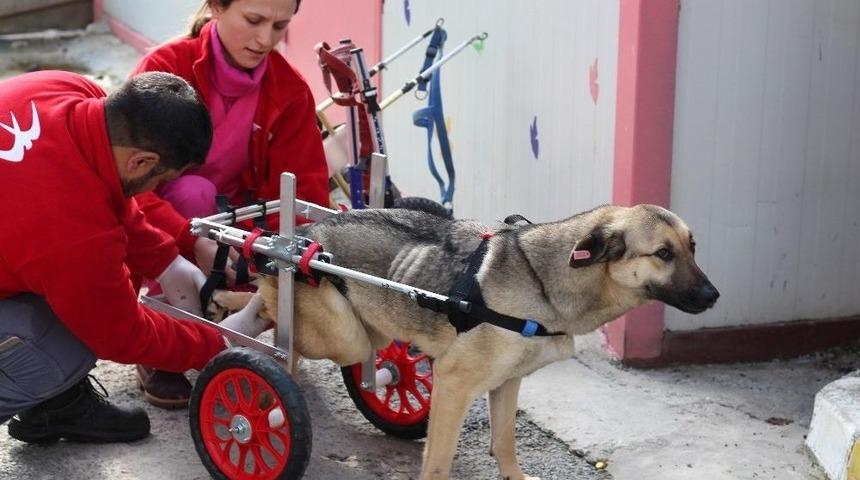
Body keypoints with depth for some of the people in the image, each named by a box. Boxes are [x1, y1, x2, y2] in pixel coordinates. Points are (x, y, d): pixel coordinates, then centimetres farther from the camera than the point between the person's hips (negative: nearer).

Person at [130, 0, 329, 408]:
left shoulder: (290, 90, -9)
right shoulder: (165, 69, -20)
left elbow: (304, 188, -15)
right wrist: (194, 243, -47)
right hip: (161, 237, -3)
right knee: (192, 190, -35)